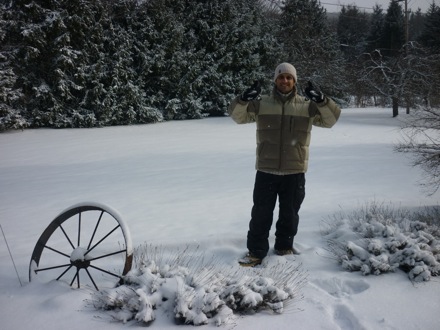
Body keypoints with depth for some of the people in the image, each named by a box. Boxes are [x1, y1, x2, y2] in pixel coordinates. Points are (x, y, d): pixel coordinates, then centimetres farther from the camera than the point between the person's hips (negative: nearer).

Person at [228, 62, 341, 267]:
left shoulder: (307, 105, 1)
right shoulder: (261, 103, 1)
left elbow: (330, 119, -7)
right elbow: (238, 115, -5)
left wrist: (320, 100, -26)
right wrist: (244, 99, -26)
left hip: (294, 172, 1)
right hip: (266, 170, -1)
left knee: (290, 213, 15)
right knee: (261, 213, 5)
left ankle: (284, 246, 34)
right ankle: (256, 252, 16)